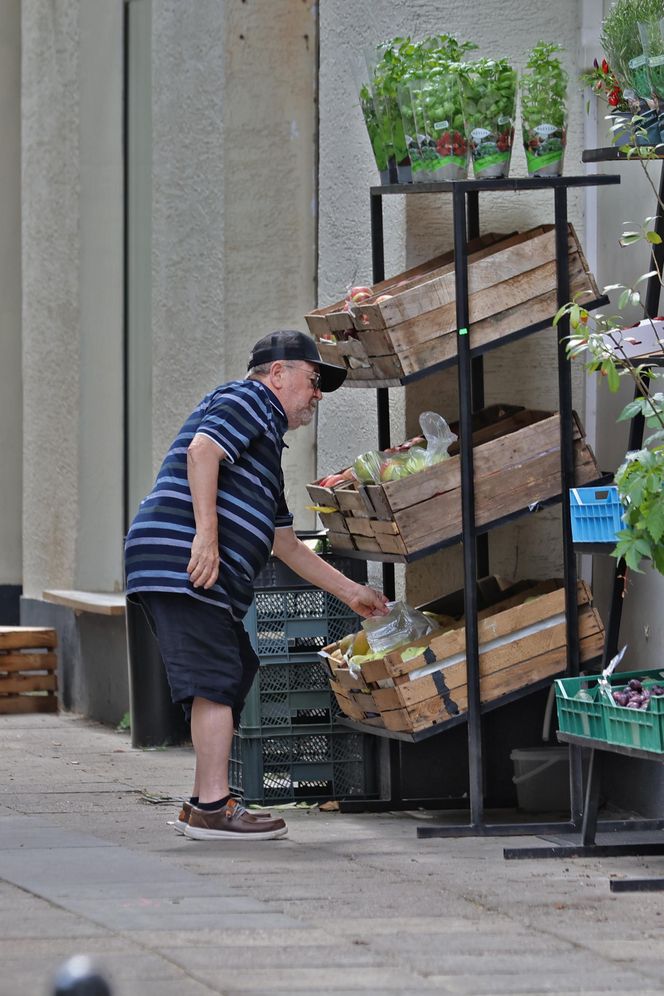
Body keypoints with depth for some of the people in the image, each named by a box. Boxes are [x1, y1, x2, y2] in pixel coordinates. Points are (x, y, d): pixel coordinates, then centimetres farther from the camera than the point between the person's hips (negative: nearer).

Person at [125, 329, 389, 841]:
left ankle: (203, 807, 15)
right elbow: (201, 451, -17)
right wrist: (206, 533, -25)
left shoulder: (265, 437, 33)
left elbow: (284, 540, 34)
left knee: (236, 676, 13)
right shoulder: (248, 400, 2)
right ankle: (212, 808, -14)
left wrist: (350, 591, 34)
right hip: (181, 564, -11)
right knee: (217, 681, -12)